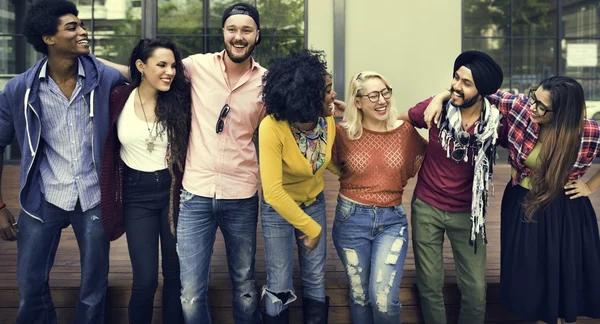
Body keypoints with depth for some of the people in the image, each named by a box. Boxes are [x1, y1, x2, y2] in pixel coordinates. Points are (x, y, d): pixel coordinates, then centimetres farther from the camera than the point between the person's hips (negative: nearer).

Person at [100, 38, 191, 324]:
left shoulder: (179, 101, -4)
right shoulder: (118, 99, -5)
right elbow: (107, 146, 4)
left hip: (172, 191, 1)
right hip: (136, 195, -1)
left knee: (176, 272, 10)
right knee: (145, 280, -2)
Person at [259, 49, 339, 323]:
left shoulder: (327, 122, -15)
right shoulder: (272, 128, -32)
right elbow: (273, 192, -31)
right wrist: (311, 228, -23)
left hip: (314, 203, 4)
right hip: (278, 208, -4)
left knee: (316, 282, 14)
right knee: (280, 287, 5)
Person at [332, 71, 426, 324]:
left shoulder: (405, 130, -2)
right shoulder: (343, 133, -7)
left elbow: (429, 155, 15)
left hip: (392, 220, 0)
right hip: (351, 219, 0)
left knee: (383, 299, -11)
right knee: (360, 296, 12)